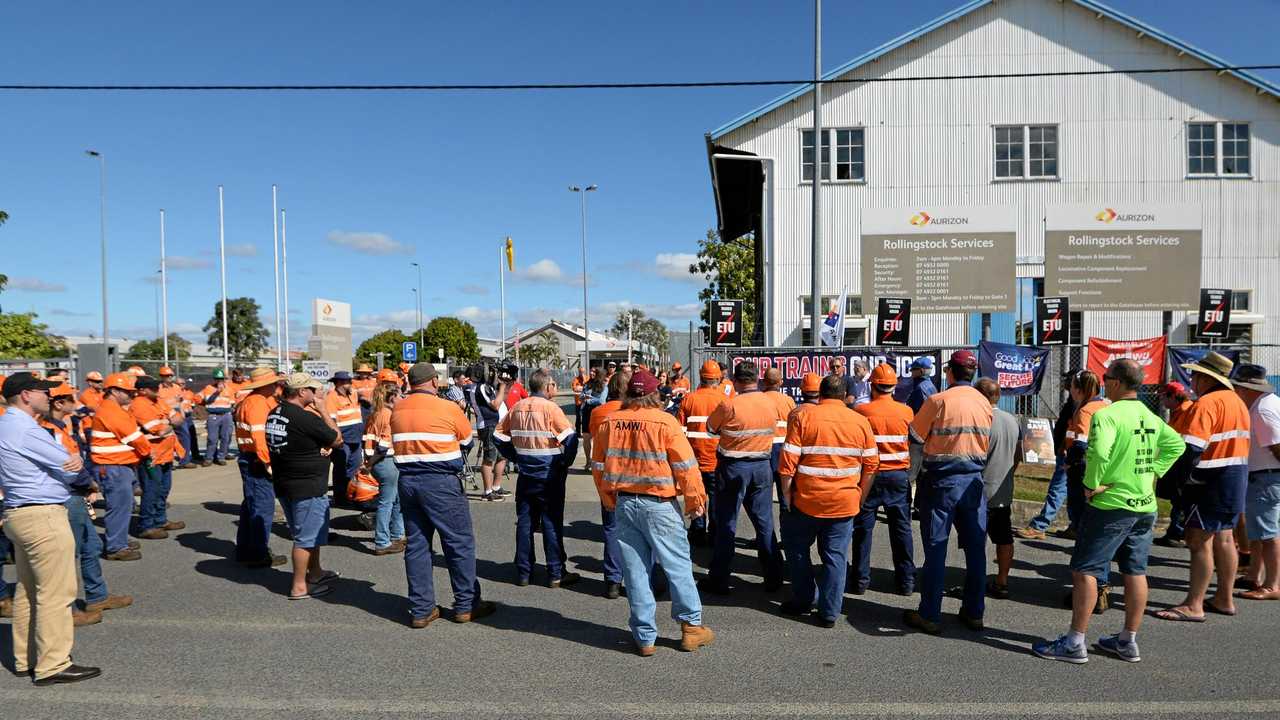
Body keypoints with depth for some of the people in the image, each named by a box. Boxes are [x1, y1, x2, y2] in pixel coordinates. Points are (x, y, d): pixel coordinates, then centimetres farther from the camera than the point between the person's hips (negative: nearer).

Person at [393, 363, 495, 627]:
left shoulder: (397, 409, 6)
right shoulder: (448, 408, -7)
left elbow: (396, 443, 15)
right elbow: (468, 441, 5)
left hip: (407, 481, 5)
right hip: (441, 482, -5)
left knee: (416, 545, 11)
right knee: (460, 543, 6)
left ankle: (420, 610, 15)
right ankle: (466, 605, 13)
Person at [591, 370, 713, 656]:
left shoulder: (608, 423, 2)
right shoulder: (665, 421, -11)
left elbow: (598, 465, 10)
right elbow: (686, 466, -11)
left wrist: (609, 499, 22)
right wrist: (696, 500, 1)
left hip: (624, 504, 4)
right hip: (659, 504, -4)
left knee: (635, 570, 10)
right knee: (678, 566, 10)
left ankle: (644, 637, 17)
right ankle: (691, 626, 19)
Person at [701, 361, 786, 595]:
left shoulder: (730, 405, -16)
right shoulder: (771, 404, -3)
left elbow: (711, 428, -2)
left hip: (733, 468, -4)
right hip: (762, 466, 4)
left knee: (726, 525, 5)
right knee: (765, 523, 13)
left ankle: (719, 581, 11)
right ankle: (774, 577, 19)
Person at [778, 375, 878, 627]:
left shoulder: (803, 418, -8)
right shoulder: (861, 422, 1)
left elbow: (787, 464, -11)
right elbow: (871, 466, 5)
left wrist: (787, 497, -1)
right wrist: (859, 498, 14)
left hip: (807, 501, -2)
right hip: (845, 503, 2)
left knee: (797, 548, 18)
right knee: (835, 556, 9)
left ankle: (805, 599, 24)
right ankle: (829, 612, 12)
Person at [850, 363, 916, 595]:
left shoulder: (860, 411, -11)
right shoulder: (907, 412, -5)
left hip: (869, 475, -2)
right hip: (899, 475, 2)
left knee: (863, 528, 8)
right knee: (901, 528, 11)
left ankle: (860, 580, 13)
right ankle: (906, 580, 16)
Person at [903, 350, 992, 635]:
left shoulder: (939, 400, -12)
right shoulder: (984, 403, 4)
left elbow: (915, 436, -6)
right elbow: (985, 442, 11)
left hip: (942, 480, -4)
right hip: (974, 480, 4)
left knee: (935, 549, 2)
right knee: (975, 548, 12)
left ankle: (929, 615, 7)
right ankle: (974, 613, 20)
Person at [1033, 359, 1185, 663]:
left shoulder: (1107, 415, -17)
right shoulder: (1151, 417, 10)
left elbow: (1099, 452, -32)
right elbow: (1176, 444, 19)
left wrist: (1092, 484, -19)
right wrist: (1153, 472, 12)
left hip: (1111, 504, -8)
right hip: (1145, 506, 8)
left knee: (1085, 571, -2)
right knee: (1136, 572, 14)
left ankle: (1075, 643, 0)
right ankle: (1128, 641, 24)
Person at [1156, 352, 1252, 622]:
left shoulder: (1207, 403, -18)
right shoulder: (1237, 401, 13)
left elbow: (1191, 449, -25)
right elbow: (1237, 442, 19)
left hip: (1211, 483, -10)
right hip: (1237, 479, 10)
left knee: (1199, 541, -7)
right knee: (1224, 539, 16)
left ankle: (1193, 606, -5)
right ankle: (1225, 599, 24)